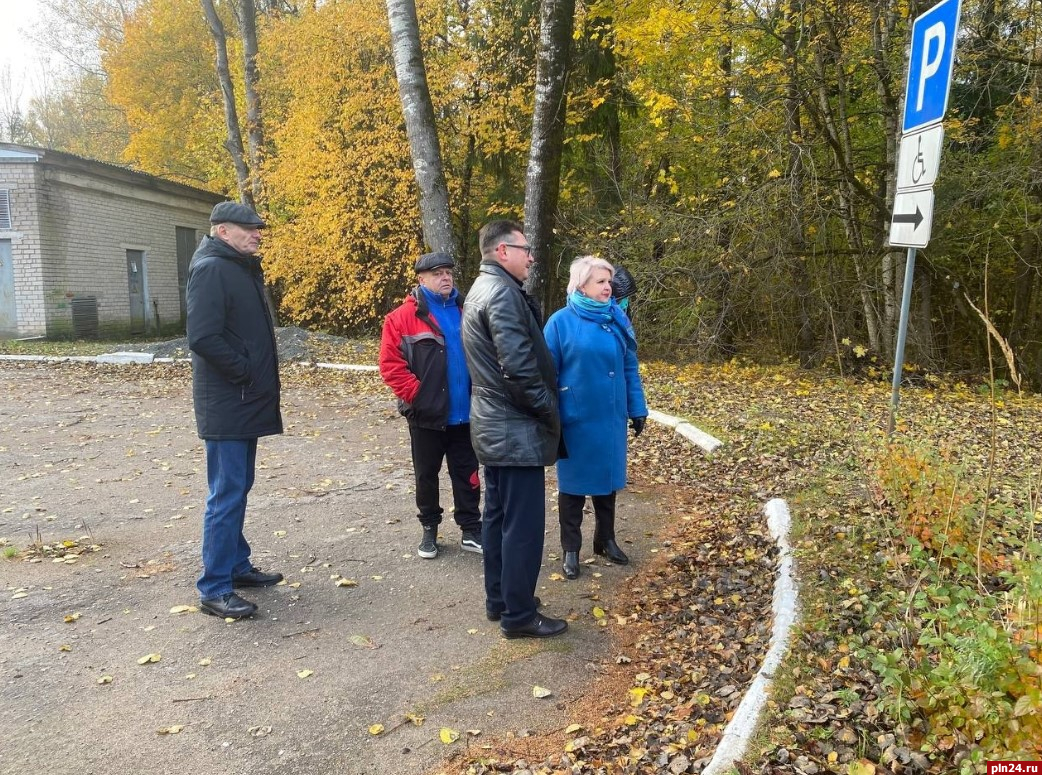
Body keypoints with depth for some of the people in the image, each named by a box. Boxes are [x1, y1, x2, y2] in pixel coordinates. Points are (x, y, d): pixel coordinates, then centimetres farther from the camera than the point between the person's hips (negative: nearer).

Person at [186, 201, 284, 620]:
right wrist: (245, 373, -16)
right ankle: (214, 588, 5)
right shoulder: (211, 269, -14)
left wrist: (259, 381, 9)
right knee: (227, 495, -5)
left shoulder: (242, 269, 16)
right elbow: (203, 338, -24)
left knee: (238, 488, 17)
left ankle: (236, 565, 29)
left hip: (246, 402, 10)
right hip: (226, 405, -10)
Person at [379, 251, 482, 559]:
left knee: (467, 473, 10)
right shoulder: (402, 317, -7)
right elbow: (390, 364, -11)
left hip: (464, 413, 3)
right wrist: (416, 394, -14)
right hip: (427, 415, -3)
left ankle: (471, 531, 22)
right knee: (426, 474, 11)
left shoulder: (465, 311, 7)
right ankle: (429, 529, 28)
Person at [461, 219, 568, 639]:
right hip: (516, 429, -11)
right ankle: (519, 615, 11)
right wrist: (551, 413, -12)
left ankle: (498, 599, 30)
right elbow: (520, 368, -25)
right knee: (523, 523, -1)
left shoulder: (481, 289, 15)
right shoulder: (503, 293, -18)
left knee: (497, 516, 17)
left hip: (492, 424, 11)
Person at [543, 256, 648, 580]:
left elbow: (630, 368, 7)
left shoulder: (618, 319, 2)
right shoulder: (561, 322, -10)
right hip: (575, 419, -4)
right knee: (574, 483, 9)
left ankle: (606, 539, 34)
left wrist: (638, 409, 6)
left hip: (611, 417, 4)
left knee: (607, 479, 16)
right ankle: (570, 549, 22)